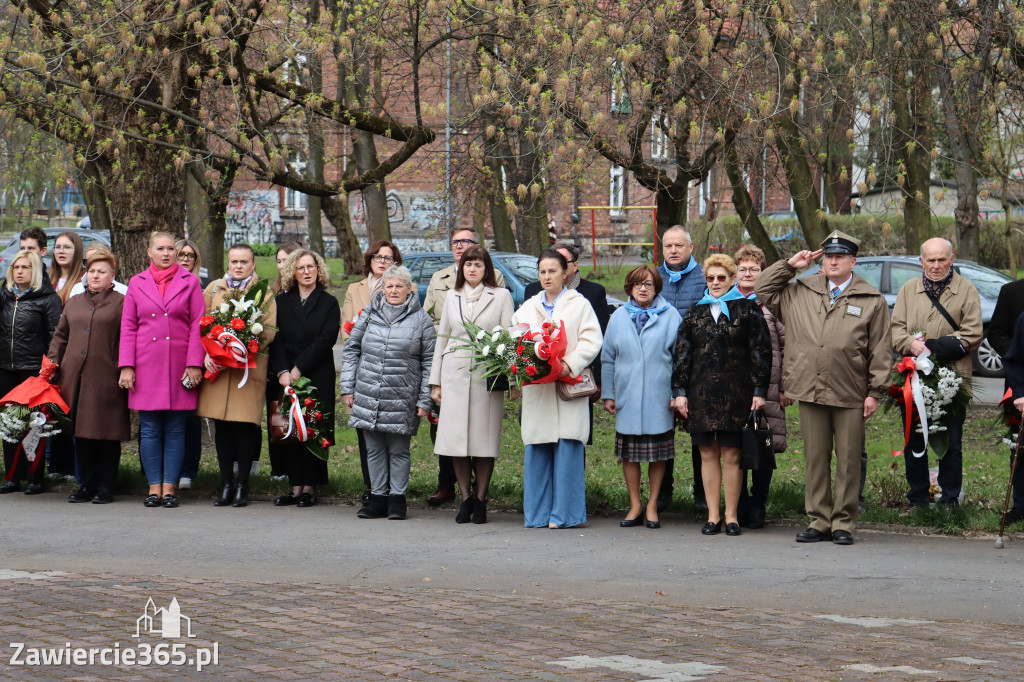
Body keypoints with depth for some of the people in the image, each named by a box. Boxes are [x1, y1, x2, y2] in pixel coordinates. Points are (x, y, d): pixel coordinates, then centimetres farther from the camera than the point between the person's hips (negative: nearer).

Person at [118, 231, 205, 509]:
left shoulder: (189, 282, 6)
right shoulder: (137, 283, 10)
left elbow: (198, 325, 3)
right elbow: (128, 327, 9)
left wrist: (194, 364, -6)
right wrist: (126, 366, 1)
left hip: (179, 365, -1)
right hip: (146, 366, 1)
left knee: (175, 429, 0)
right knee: (149, 429, 1)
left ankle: (169, 487, 5)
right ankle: (154, 487, 7)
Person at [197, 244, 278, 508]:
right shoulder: (214, 289, 13)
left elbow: (269, 331, -3)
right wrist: (207, 353, -6)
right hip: (216, 366, 3)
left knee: (246, 424, -5)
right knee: (221, 426, 3)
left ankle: (243, 486, 3)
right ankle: (226, 485, 11)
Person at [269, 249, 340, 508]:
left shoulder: (329, 303, 6)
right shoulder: (282, 302, 12)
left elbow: (325, 340, -5)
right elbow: (276, 339, 2)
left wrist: (298, 369, -13)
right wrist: (282, 372, -13)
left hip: (317, 377, -2)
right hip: (285, 377, 2)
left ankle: (310, 487, 2)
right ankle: (295, 486, 5)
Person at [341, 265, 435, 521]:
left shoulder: (421, 320, 2)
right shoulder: (369, 313, 8)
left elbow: (429, 361, 2)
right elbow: (350, 349, 12)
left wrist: (425, 400, -3)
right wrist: (347, 387, 5)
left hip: (402, 400, -3)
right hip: (368, 396, 3)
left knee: (399, 450, 4)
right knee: (374, 449, 7)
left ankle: (397, 498, 13)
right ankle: (377, 497, 15)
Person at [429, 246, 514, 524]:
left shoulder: (501, 296, 5)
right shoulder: (452, 296, 15)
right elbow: (442, 337, 18)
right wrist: (435, 381, 14)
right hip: (455, 373, 3)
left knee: (485, 437, -3)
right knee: (457, 437, -1)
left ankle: (480, 500, 5)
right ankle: (465, 499, 8)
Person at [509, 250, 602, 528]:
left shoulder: (579, 304, 7)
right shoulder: (528, 307, 19)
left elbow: (592, 341, -3)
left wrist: (570, 364, -17)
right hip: (536, 388, 3)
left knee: (567, 450, -7)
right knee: (536, 451, 2)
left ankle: (563, 513, -2)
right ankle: (538, 513, 8)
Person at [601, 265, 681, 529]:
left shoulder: (670, 316, 3)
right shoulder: (619, 317, 8)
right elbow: (608, 359, 12)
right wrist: (608, 394, 7)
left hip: (659, 398, -2)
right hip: (627, 398, 2)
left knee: (658, 453, 4)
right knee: (629, 453, 4)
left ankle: (652, 506, 15)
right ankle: (635, 507, 14)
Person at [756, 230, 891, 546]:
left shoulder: (872, 301, 3)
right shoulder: (801, 292, 11)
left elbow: (880, 351, 3)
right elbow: (763, 291, 19)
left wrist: (875, 392, -2)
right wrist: (789, 265, 9)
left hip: (850, 396, -2)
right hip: (810, 390, 3)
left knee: (848, 461, 2)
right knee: (815, 459, 7)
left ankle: (843, 523, 10)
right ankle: (819, 521, 15)